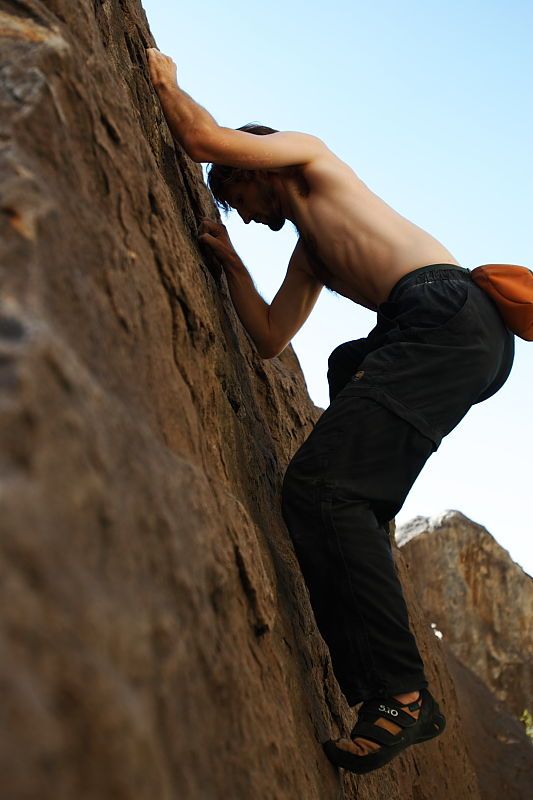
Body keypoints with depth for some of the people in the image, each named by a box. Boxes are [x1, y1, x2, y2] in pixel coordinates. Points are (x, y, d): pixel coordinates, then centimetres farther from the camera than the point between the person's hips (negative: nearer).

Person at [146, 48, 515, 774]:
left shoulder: (305, 153, 17)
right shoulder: (307, 252, 37)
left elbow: (205, 138, 2)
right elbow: (270, 338, 33)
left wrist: (165, 80, 21)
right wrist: (230, 260, 34)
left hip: (444, 311, -10)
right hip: (454, 335, 10)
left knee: (321, 486, -20)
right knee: (350, 502, 9)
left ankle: (401, 694, -21)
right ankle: (375, 685, 11)